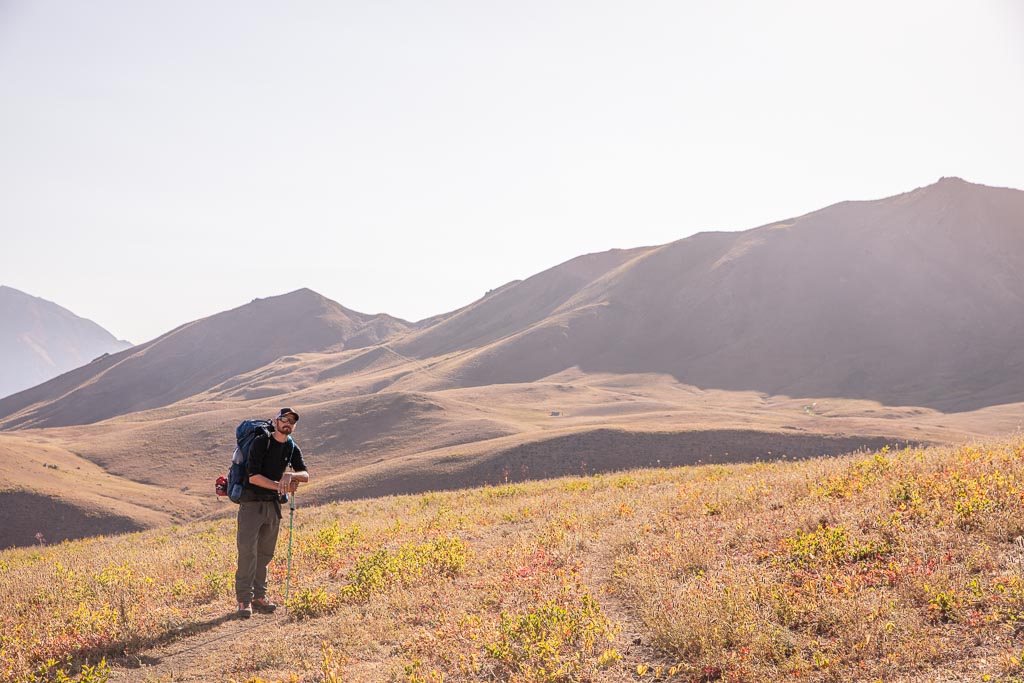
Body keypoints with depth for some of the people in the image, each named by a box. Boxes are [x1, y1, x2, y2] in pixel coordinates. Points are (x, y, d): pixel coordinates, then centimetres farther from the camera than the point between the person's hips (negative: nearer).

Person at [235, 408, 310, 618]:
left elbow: (305, 475, 1)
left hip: (274, 504, 6)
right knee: (247, 550, -9)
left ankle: (259, 596, 14)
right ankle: (244, 600, -8)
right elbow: (253, 476, -17)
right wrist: (280, 485, -18)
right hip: (252, 503, -6)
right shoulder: (261, 442, -10)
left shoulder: (292, 449, 8)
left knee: (265, 553, 8)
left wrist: (291, 476, -21)